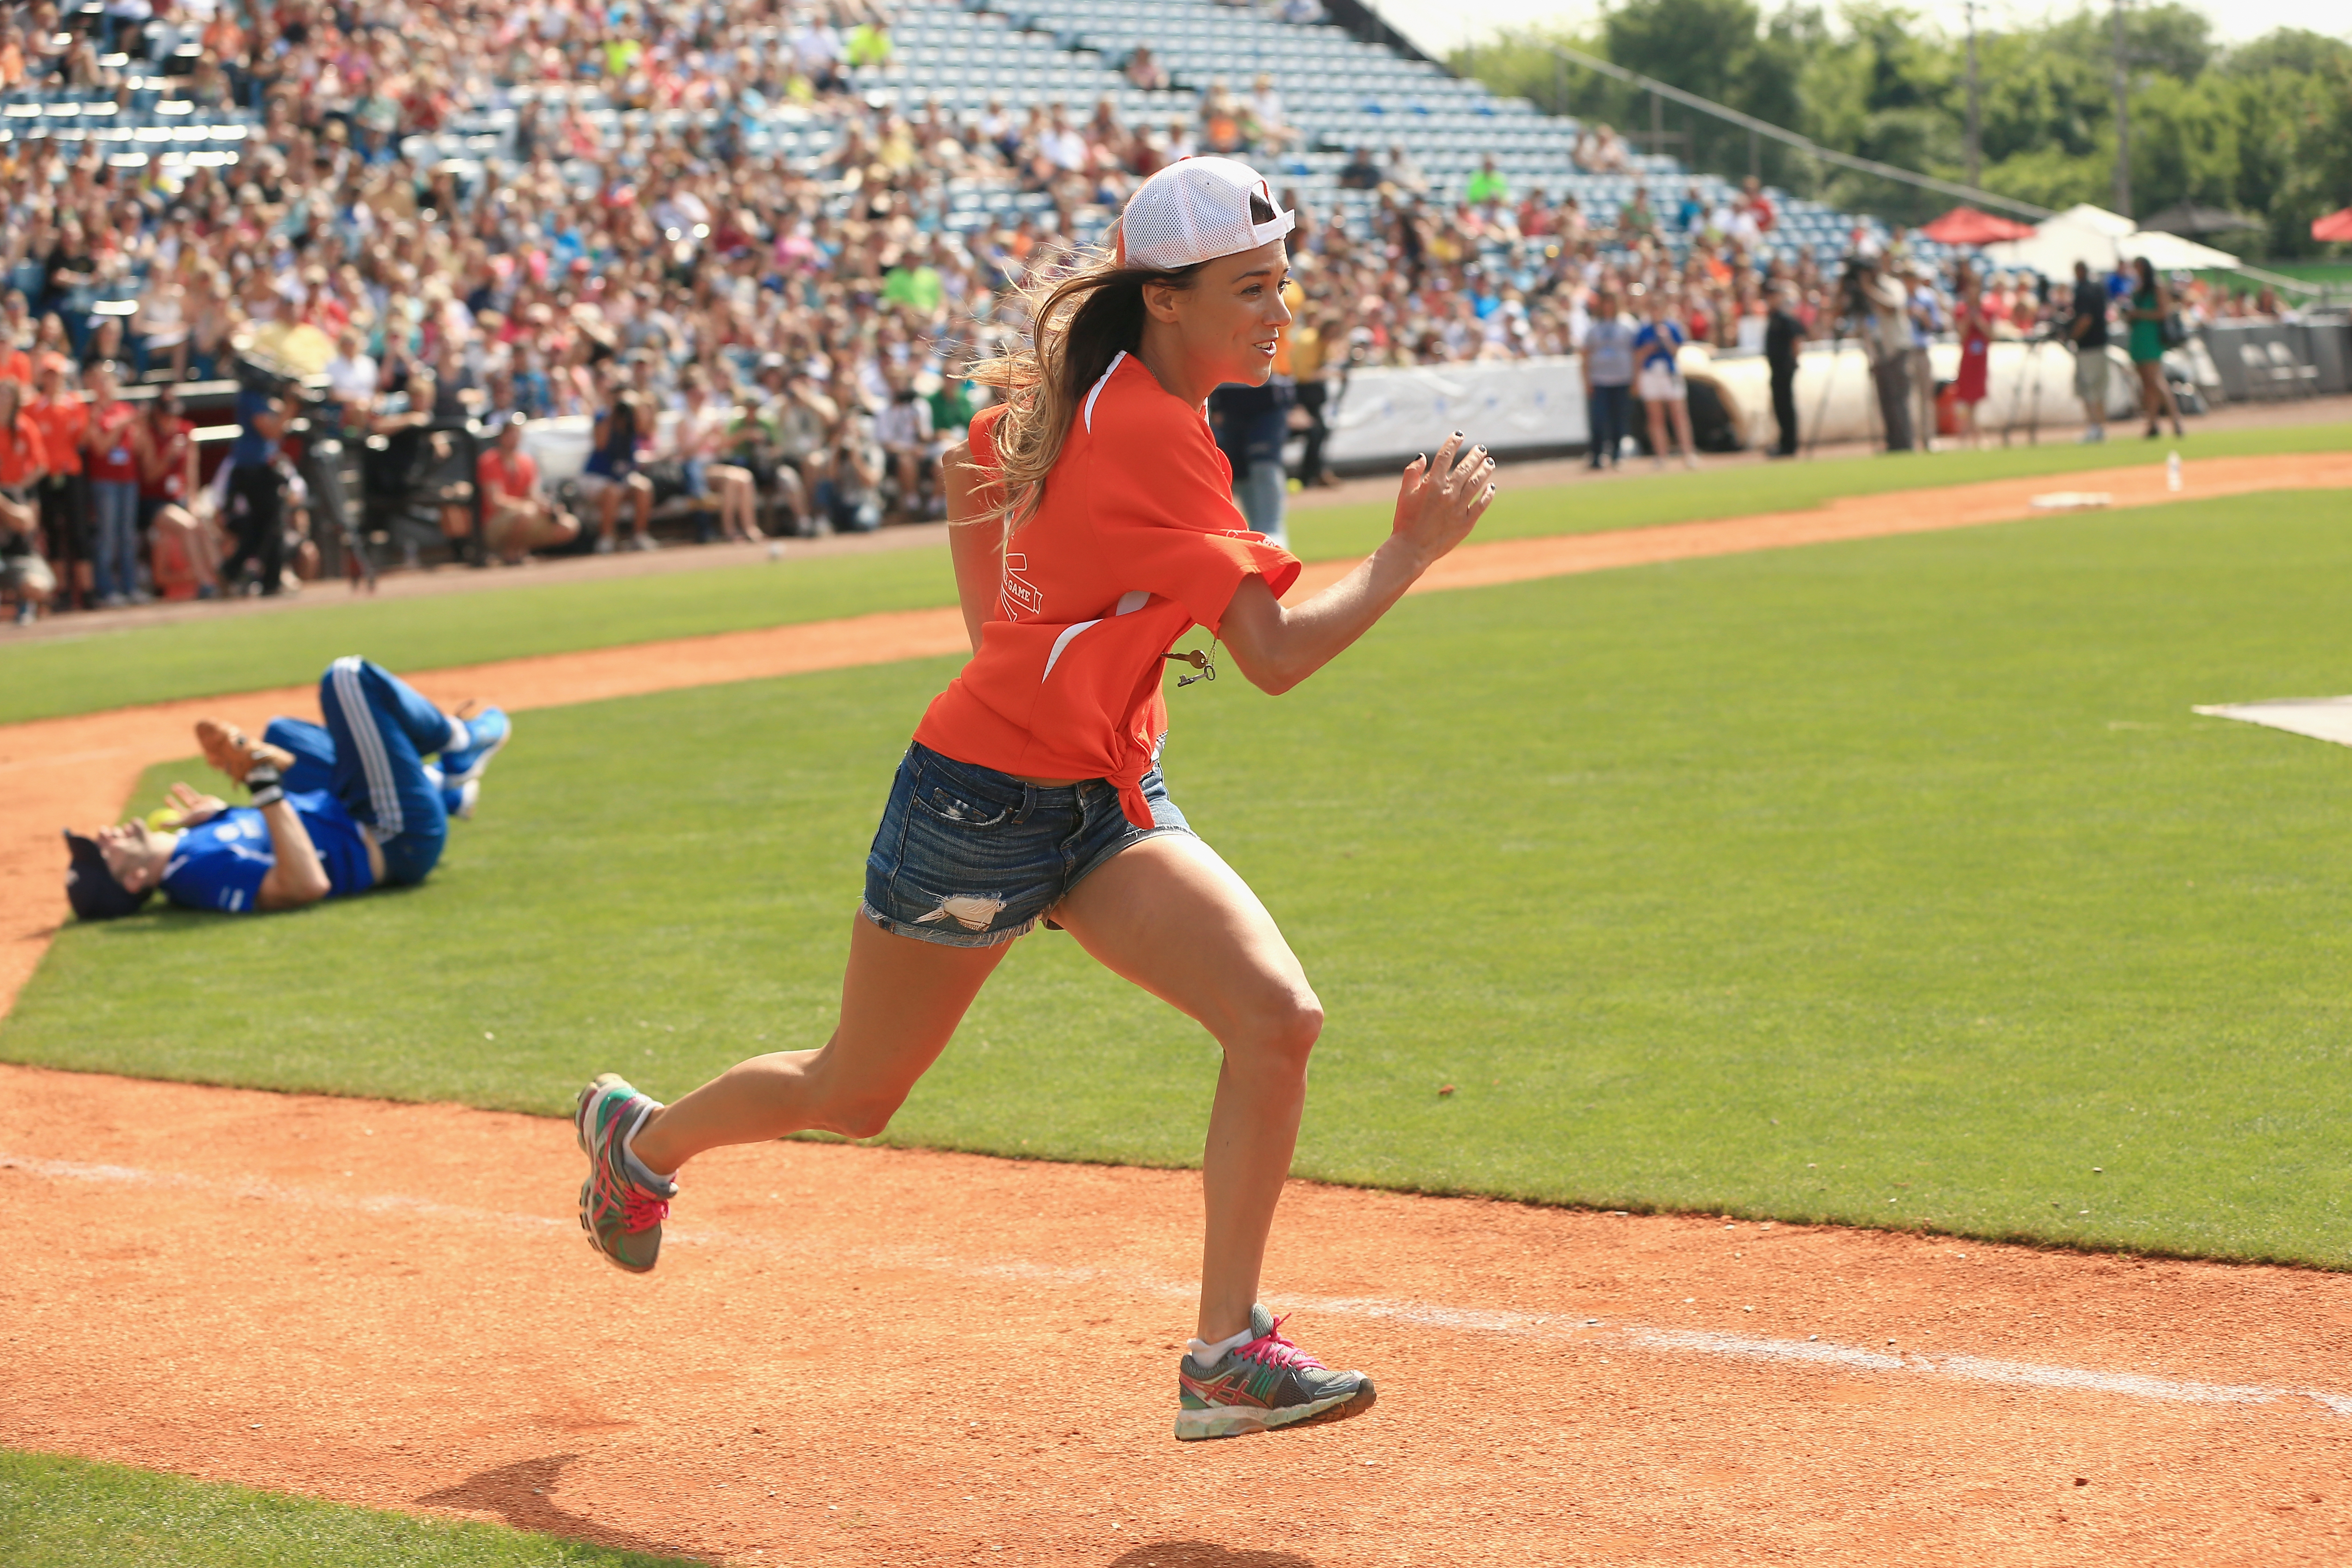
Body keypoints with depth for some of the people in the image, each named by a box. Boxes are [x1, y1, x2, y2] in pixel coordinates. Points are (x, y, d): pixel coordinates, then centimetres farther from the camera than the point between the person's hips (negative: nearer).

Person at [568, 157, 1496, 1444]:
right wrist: (1415, 549, -23)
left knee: (1277, 1016, -13)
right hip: (980, 801, -9)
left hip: (1106, 800, 9)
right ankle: (642, 1138, 42)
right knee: (852, 1096, 12)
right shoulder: (1153, 437, -24)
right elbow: (1275, 656, -26)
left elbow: (975, 458, 22)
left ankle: (1227, 1354, -10)